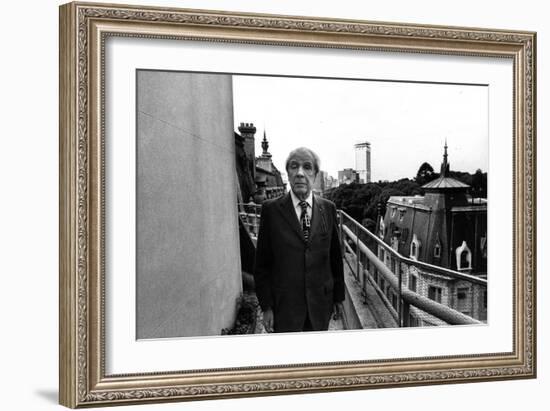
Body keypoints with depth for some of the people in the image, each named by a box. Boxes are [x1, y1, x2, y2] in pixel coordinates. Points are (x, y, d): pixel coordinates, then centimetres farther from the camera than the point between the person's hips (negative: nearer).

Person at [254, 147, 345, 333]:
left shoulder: (328, 208, 4)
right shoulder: (271, 209, -4)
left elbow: (335, 257, 9)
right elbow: (262, 263, -2)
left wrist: (338, 296, 10)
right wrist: (266, 306, -5)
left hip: (320, 303, 2)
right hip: (284, 304, -2)